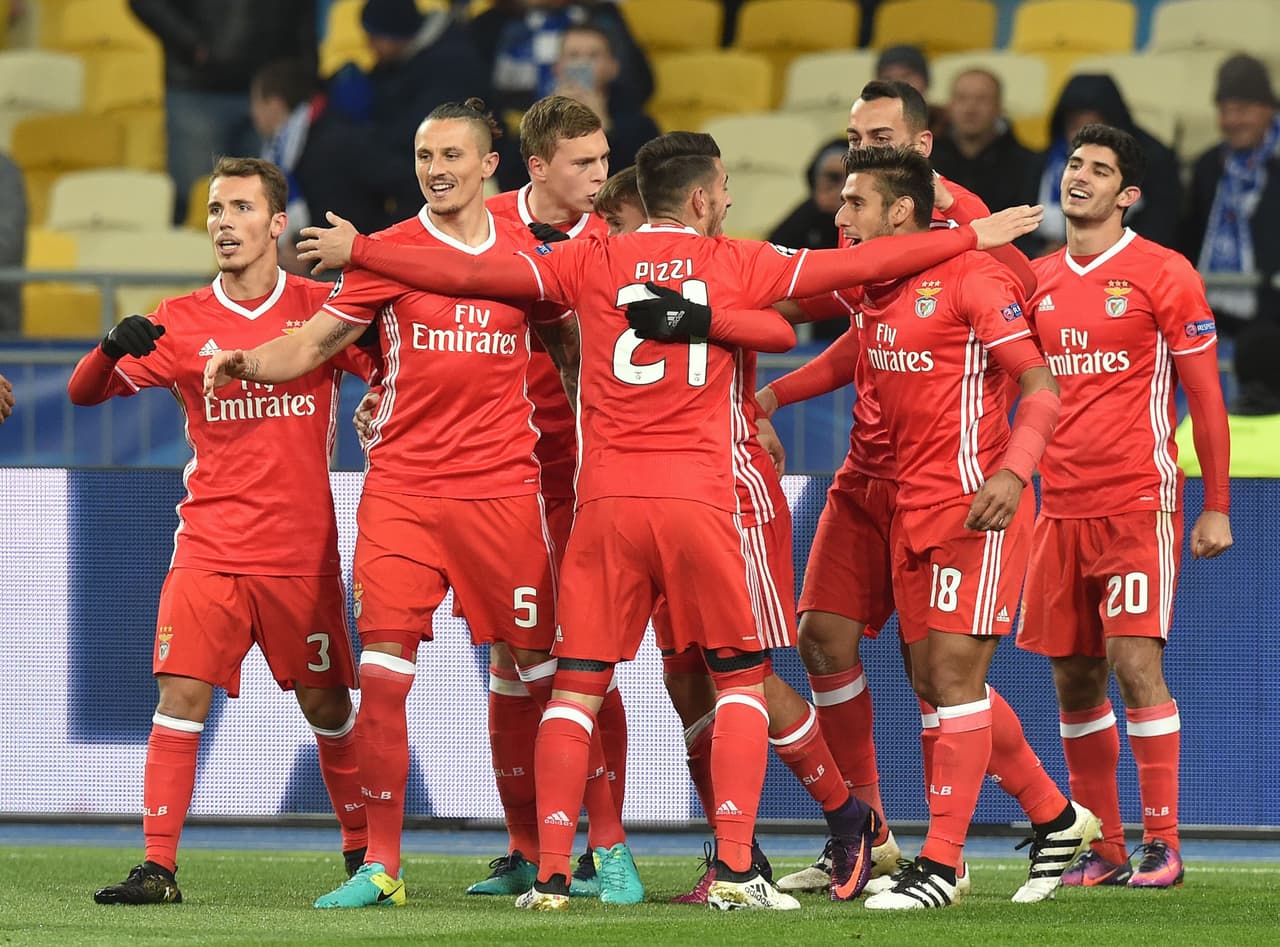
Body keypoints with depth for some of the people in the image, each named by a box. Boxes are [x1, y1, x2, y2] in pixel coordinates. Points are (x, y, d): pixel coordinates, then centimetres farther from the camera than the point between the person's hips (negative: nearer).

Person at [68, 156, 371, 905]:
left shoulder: (323, 308, 1)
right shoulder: (182, 323, 3)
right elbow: (85, 392, 3)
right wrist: (114, 349, -18)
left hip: (303, 552, 0)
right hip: (208, 547, 0)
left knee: (329, 705, 7)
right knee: (181, 695, -11)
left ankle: (364, 851, 25)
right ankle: (159, 866, -11)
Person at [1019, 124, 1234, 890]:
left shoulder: (1163, 275, -3)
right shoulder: (1036, 281, 12)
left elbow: (1206, 397, -1)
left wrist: (1217, 506, -5)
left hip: (1139, 502, -5)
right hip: (1060, 505, 5)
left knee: (1136, 663, -13)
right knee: (1074, 679, 5)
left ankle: (1162, 844, -7)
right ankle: (1101, 849, 13)